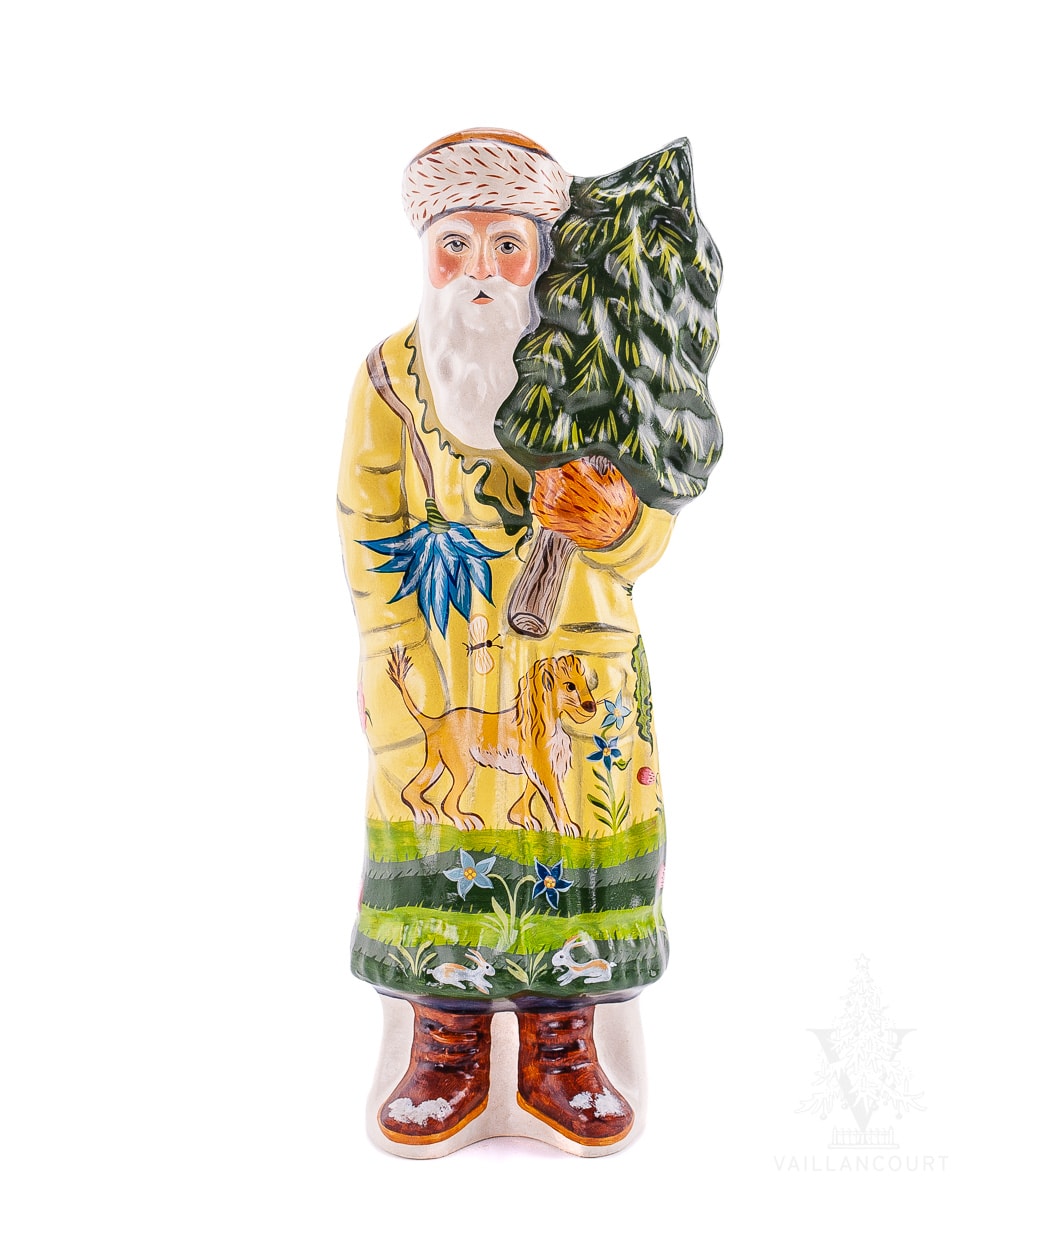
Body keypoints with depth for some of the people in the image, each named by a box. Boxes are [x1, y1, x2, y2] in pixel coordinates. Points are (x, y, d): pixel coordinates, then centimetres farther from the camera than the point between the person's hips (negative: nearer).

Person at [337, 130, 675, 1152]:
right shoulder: (391, 374, -1)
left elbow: (644, 542, -4)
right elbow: (370, 543, 0)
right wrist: (404, 684, -7)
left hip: (573, 677, 0)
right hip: (433, 674, 0)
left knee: (568, 844, 7)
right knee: (438, 846, 7)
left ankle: (559, 1049, 28)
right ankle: (449, 1052, 28)